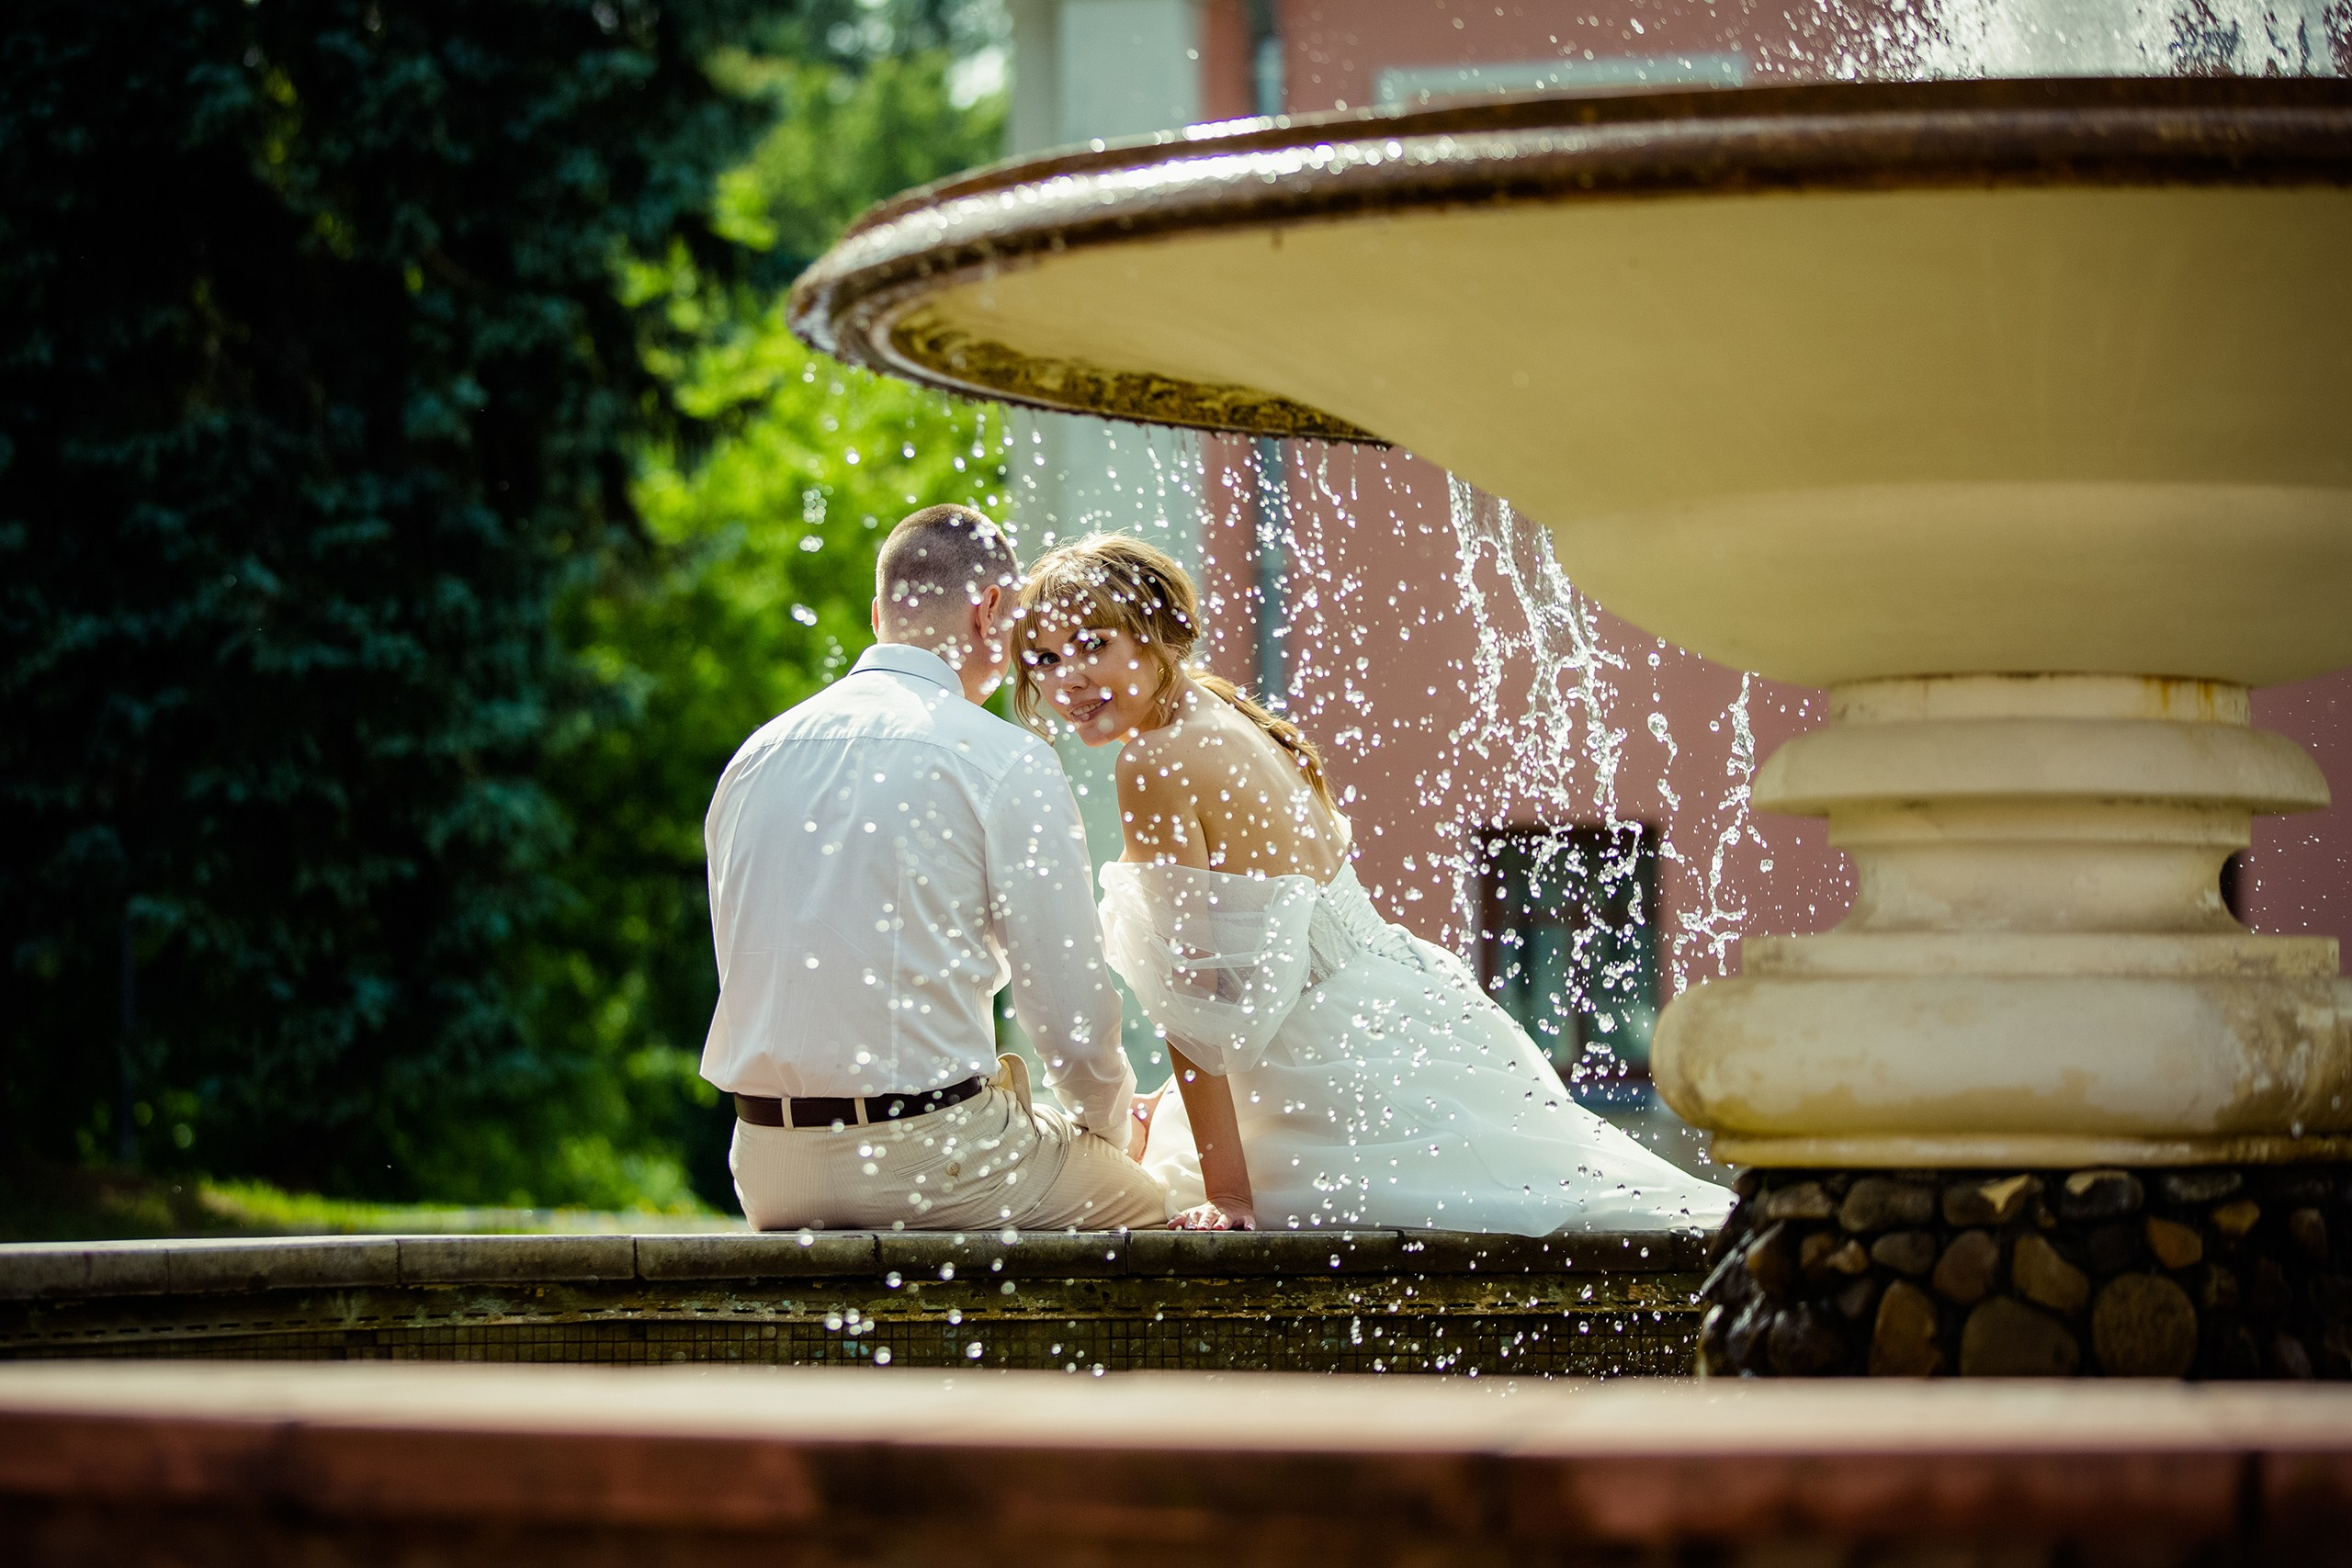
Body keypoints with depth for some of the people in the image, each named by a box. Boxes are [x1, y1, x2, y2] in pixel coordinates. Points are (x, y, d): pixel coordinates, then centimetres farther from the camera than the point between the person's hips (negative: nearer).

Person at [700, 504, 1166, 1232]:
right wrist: (1106, 1123, 15)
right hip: (929, 1159, -7)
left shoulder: (753, 757, 10)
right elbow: (1071, 1012, -7)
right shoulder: (1006, 761, -8)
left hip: (769, 1173, 7)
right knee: (1147, 1206, 16)